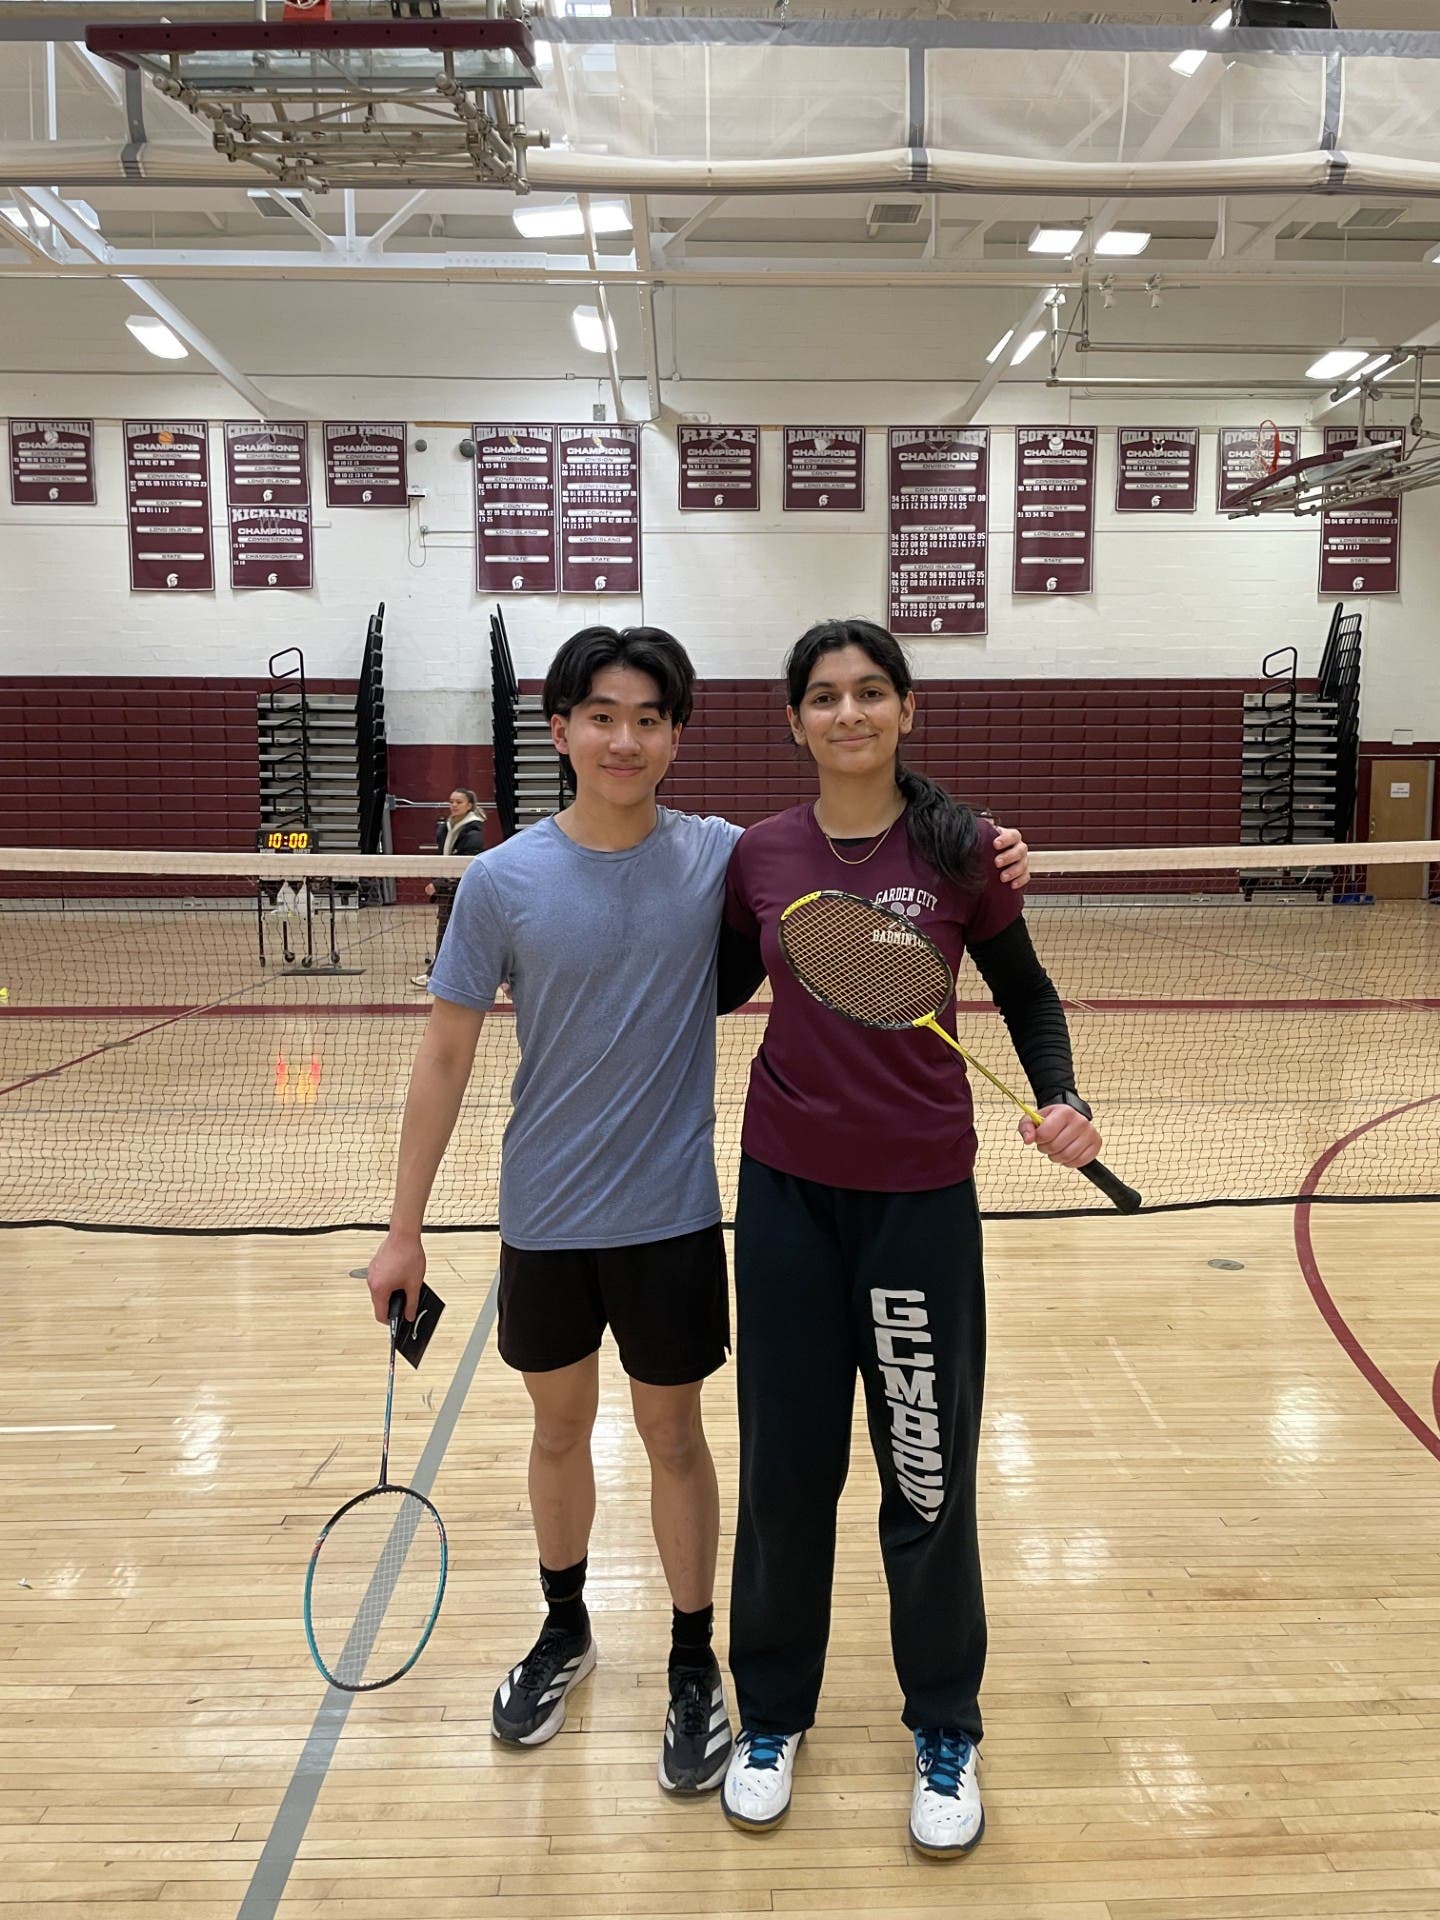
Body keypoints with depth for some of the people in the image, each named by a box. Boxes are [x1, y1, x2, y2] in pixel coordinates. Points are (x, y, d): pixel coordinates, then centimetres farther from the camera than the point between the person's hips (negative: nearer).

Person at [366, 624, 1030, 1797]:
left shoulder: (719, 858, -8)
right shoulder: (503, 882, -10)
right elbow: (446, 1054, -4)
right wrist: (404, 1228, -2)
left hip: (670, 1212, -1)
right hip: (543, 1212, 1)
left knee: (671, 1433, 11)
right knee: (559, 1425, 18)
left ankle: (695, 1667, 31)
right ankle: (565, 1634, 42)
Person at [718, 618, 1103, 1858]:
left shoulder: (961, 847, -6)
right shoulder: (761, 856, 0)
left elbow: (1026, 992, 4)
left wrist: (1061, 1099, -11)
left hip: (920, 1195, -2)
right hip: (787, 1190, 2)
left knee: (928, 1472, 8)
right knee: (785, 1463, 11)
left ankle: (947, 1733, 31)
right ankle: (773, 1713, 34)